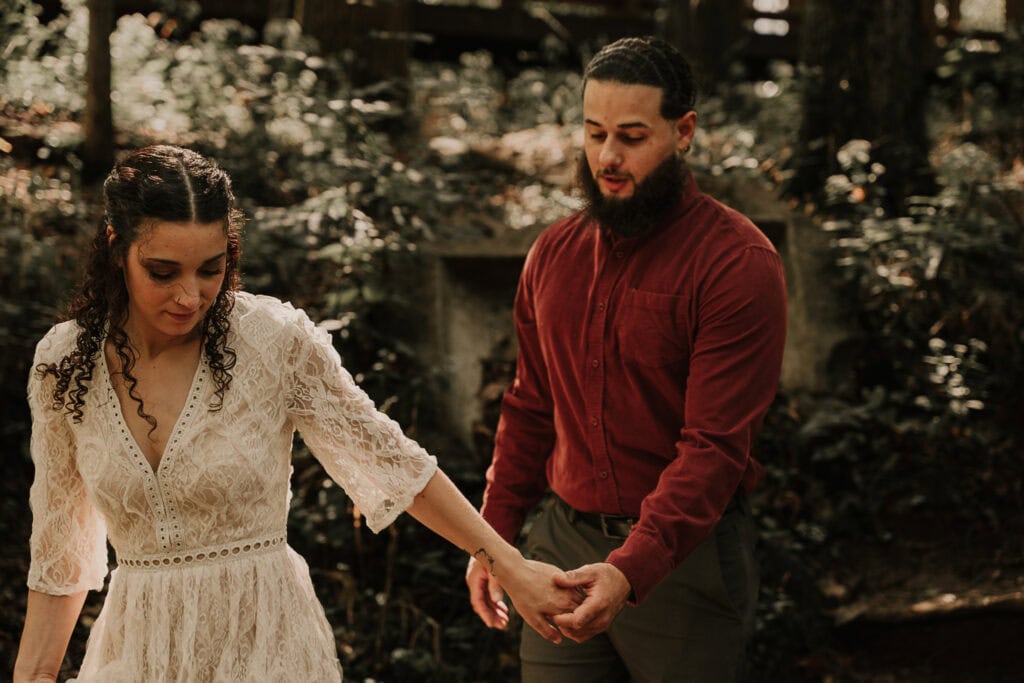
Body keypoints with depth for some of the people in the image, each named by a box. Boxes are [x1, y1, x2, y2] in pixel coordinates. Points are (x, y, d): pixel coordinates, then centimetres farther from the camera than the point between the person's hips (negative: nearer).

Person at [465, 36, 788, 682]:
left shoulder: (738, 262, -13)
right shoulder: (554, 252, 7)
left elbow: (715, 445, -19)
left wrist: (631, 569, -29)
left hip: (683, 557, -5)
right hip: (563, 547, 5)